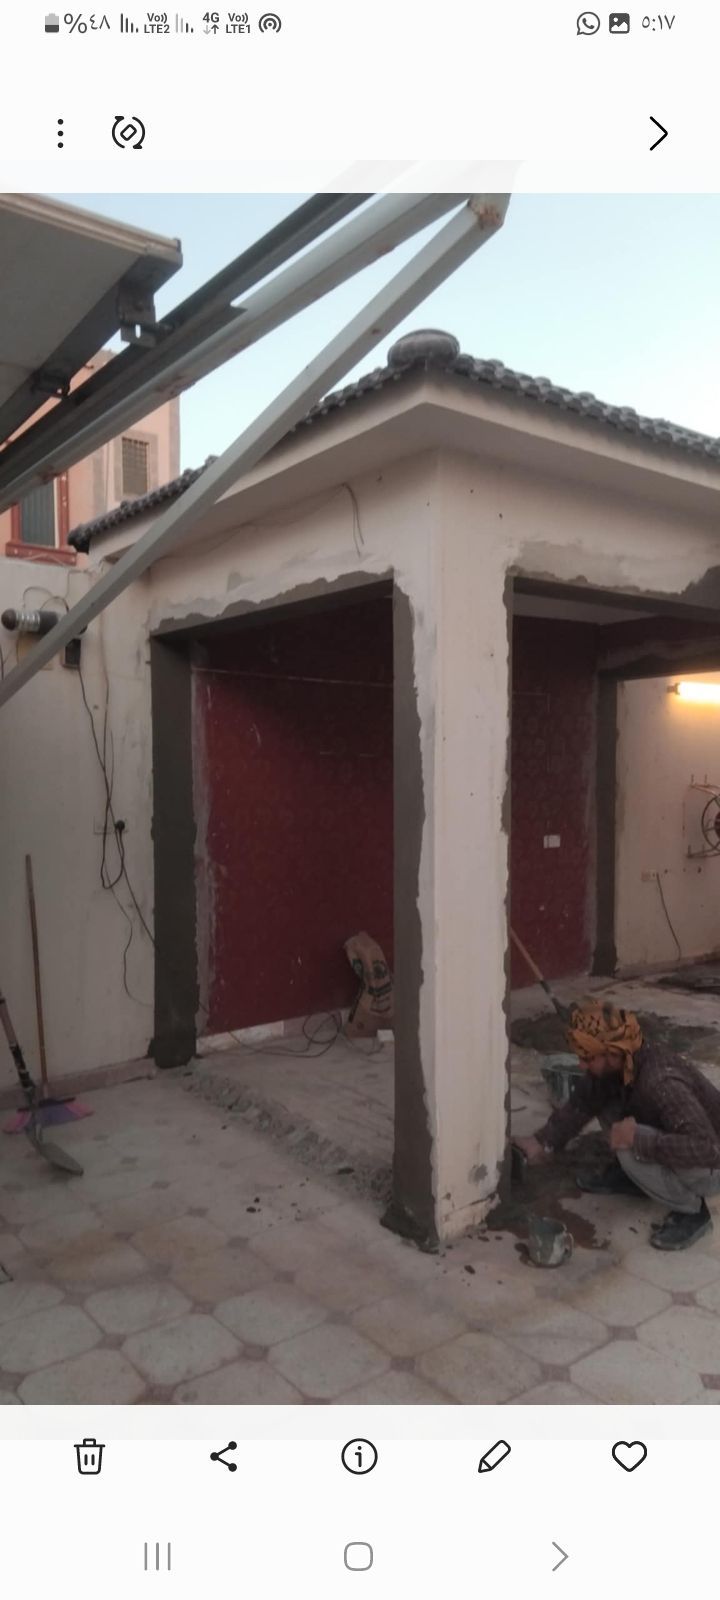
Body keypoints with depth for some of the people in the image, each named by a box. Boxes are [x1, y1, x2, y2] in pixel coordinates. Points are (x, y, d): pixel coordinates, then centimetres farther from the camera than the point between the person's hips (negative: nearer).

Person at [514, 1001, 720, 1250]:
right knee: (603, 1096, -2)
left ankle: (691, 1212, -7)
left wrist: (637, 1139, -38)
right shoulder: (613, 1065, -11)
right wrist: (542, 1143, -5)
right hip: (673, 1146, 8)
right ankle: (626, 1175, 16)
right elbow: (582, 1103, 1)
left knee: (630, 1150, -30)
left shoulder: (662, 1083, -37)